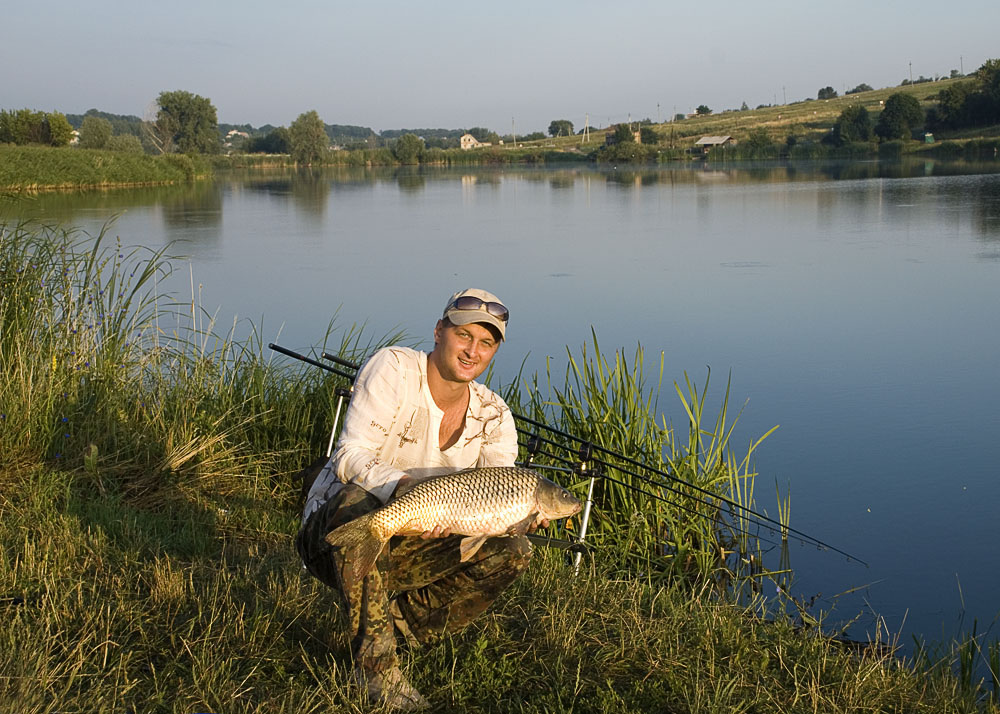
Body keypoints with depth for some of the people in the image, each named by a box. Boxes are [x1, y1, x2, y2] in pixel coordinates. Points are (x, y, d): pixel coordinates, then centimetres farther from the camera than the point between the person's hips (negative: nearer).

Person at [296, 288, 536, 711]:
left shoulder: (493, 415, -2)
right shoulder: (393, 369, -17)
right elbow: (349, 458, -26)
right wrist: (404, 487, -46)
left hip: (411, 550, 4)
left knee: (513, 553, -14)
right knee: (358, 501, -39)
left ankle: (405, 617, 5)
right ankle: (375, 664, -25)